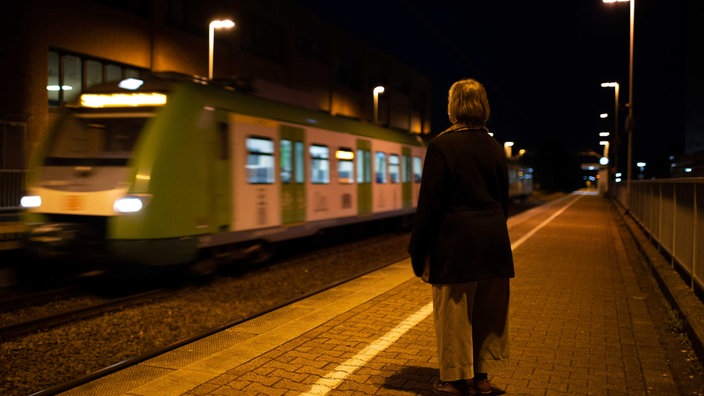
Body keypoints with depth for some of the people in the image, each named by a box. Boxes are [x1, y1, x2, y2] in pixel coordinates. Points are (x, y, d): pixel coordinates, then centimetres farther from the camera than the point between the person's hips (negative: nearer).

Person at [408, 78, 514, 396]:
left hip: (455, 241, -6)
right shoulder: (495, 147, 7)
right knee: (486, 311, 15)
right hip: (493, 241, 6)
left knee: (454, 313, 7)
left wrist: (418, 249, -6)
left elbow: (430, 202, -13)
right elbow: (503, 199, 13)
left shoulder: (441, 145, -11)